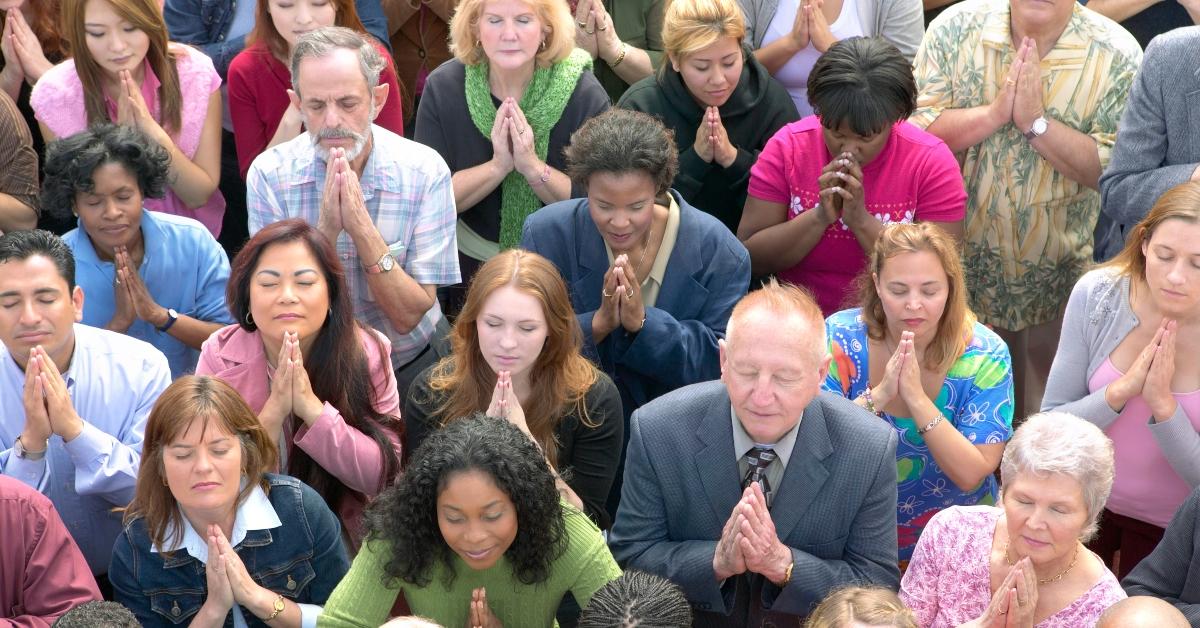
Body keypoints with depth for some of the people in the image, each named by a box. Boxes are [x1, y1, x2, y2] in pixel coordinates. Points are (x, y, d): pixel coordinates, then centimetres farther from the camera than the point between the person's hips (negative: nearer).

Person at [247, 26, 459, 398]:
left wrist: (362, 228, -26)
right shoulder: (269, 175, -10)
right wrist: (326, 230, -27)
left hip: (410, 367, 0)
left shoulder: (425, 172, -12)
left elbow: (408, 316, -13)